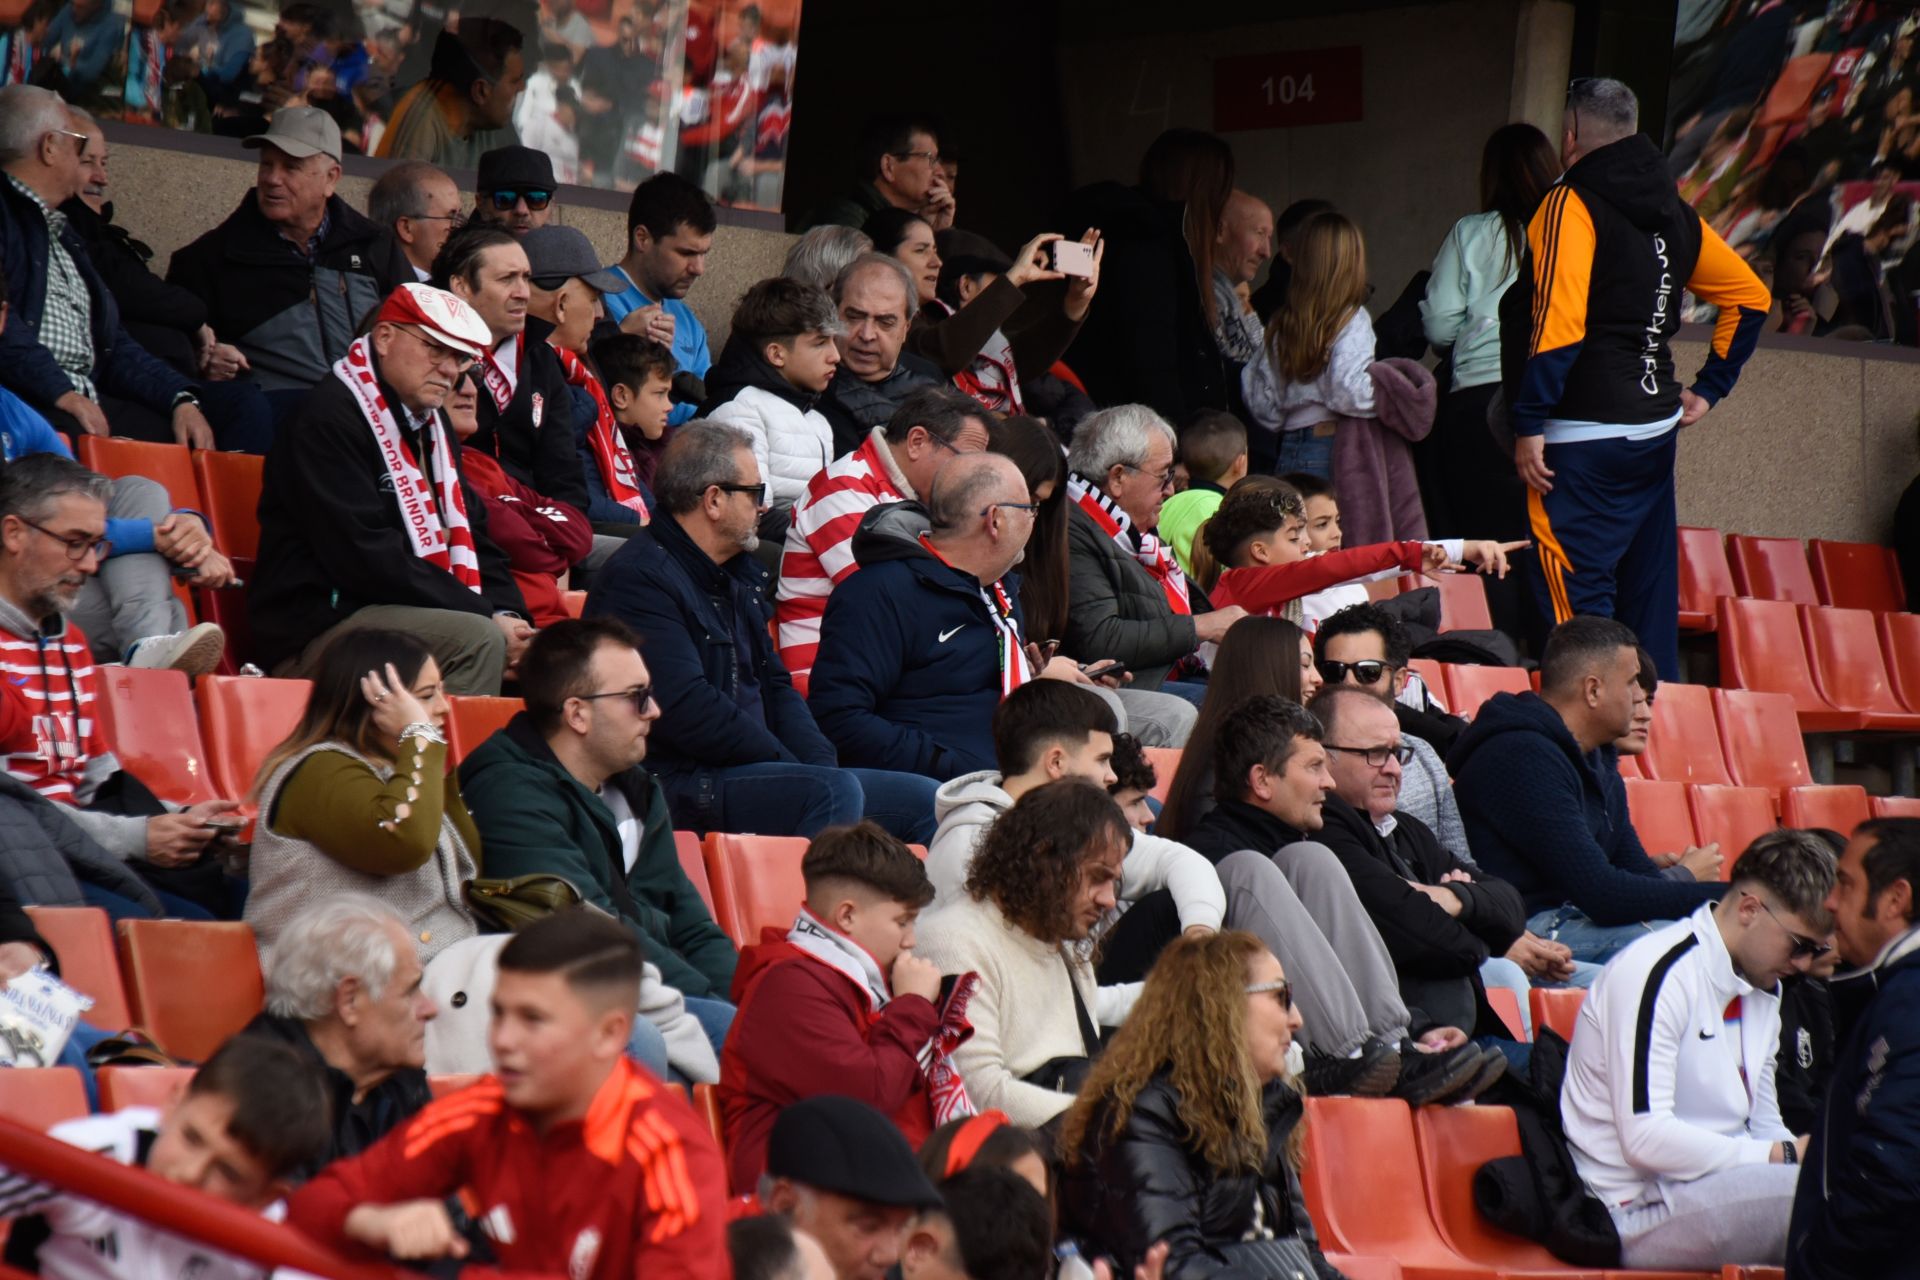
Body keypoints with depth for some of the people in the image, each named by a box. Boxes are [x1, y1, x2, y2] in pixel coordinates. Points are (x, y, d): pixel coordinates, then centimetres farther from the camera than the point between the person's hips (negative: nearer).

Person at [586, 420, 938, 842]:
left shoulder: (739, 573, 21)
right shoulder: (638, 579, -12)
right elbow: (688, 711, -21)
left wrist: (821, 762, 4)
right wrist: (790, 767, -14)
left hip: (747, 769, 10)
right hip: (682, 785, -10)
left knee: (925, 802, 1)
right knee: (834, 791, -33)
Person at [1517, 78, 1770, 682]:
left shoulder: (1572, 205, -11)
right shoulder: (1673, 212, 12)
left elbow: (1558, 322, -20)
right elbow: (1749, 296, 20)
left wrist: (1529, 426, -18)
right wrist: (1708, 389, 21)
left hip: (1584, 437, -8)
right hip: (1657, 429, 8)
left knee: (1575, 598, -7)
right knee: (1650, 596, 14)